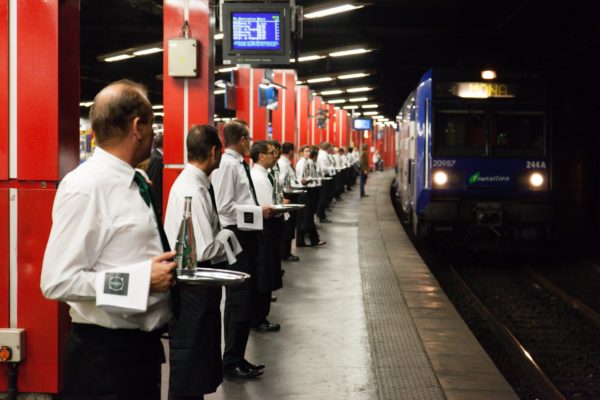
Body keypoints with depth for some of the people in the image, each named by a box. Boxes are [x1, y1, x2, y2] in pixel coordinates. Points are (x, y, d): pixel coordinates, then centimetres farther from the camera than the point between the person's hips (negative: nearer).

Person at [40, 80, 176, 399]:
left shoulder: (131, 183, 11)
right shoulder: (85, 187, -17)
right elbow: (57, 281, -23)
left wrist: (164, 267, 4)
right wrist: (142, 277, -21)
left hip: (142, 344, 9)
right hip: (106, 352, -9)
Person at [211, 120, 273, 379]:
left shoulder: (238, 164, 13)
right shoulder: (227, 165, -16)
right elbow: (225, 206, -22)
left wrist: (259, 210, 7)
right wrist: (259, 211, -16)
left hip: (245, 234, 10)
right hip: (235, 235, -10)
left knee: (241, 300, 15)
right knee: (240, 300, -5)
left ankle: (236, 358, 25)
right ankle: (231, 362, 4)